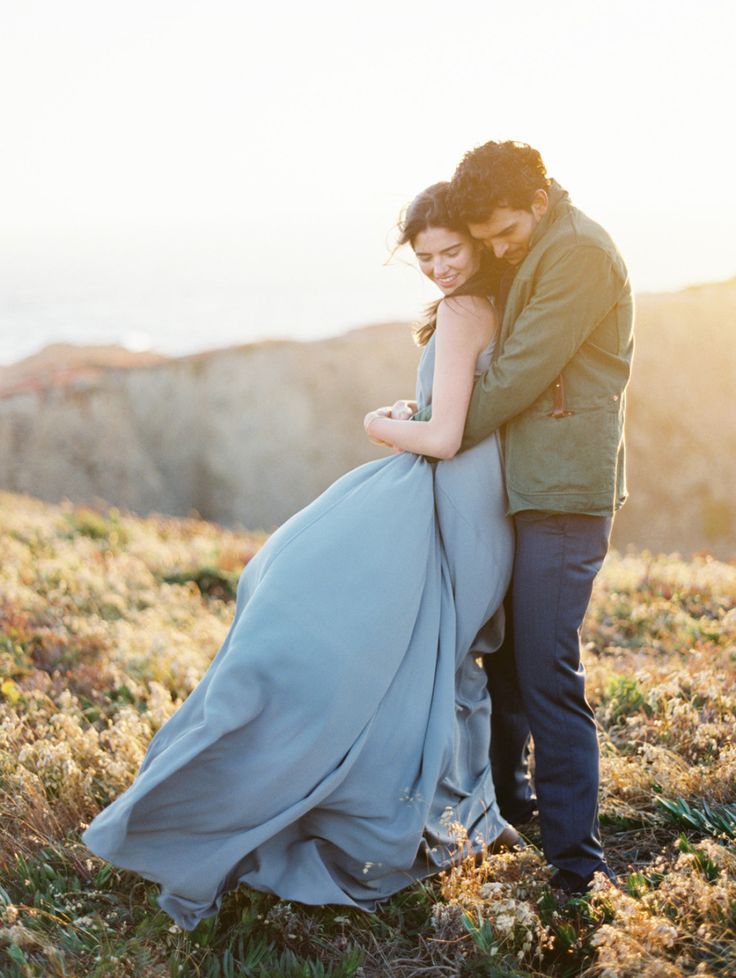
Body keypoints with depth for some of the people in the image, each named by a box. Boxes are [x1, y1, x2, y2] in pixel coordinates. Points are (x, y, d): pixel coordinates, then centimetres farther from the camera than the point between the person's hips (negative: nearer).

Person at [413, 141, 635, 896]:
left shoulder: (578, 251, -14)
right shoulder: (531, 255, 17)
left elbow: (520, 373, -16)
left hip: (564, 491, -10)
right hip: (525, 485, 10)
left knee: (547, 671, -10)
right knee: (503, 649, 18)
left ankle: (576, 862, -3)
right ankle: (506, 797, 35)